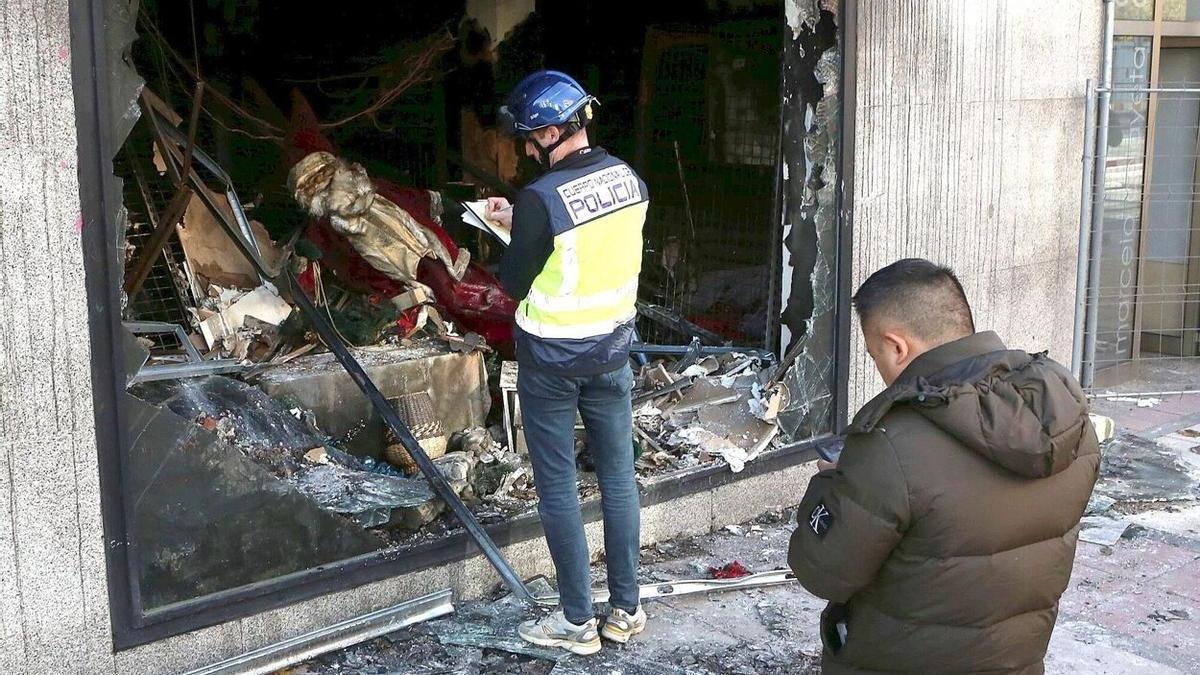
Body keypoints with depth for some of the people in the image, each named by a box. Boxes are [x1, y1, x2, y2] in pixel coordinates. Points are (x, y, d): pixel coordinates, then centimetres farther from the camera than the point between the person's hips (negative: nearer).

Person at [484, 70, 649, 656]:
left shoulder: (541, 199, -22)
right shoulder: (630, 180, -2)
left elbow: (515, 284, -12)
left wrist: (514, 230, 6)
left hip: (551, 359, -5)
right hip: (611, 349, 6)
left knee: (558, 486, 7)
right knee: (618, 477, 14)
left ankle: (577, 622, 16)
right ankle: (626, 609, 25)